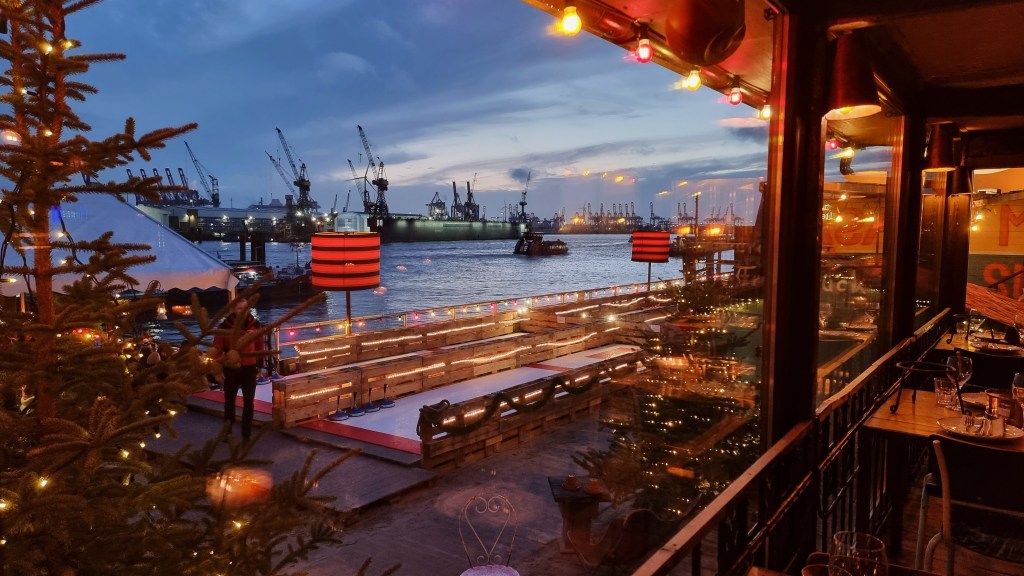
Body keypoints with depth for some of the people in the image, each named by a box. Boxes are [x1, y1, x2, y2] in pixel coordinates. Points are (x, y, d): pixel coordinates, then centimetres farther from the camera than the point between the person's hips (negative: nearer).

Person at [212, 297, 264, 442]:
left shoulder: (255, 324, -1)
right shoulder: (225, 325, -7)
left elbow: (260, 345, 8)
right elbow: (217, 347, -7)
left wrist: (259, 364, 9)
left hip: (249, 369, 1)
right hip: (231, 369, -1)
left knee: (248, 402, 5)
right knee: (229, 401, 13)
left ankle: (246, 435, 14)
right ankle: (227, 432, 28)